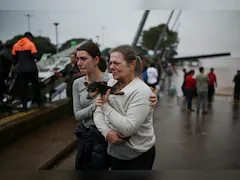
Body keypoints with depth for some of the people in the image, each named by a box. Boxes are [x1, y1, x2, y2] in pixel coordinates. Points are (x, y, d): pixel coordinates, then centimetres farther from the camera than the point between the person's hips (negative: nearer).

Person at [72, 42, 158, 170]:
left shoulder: (112, 80, -16)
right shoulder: (77, 84, -2)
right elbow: (77, 115, -4)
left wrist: (151, 98, -30)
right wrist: (95, 105, -22)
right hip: (84, 135, 5)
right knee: (80, 167, 19)